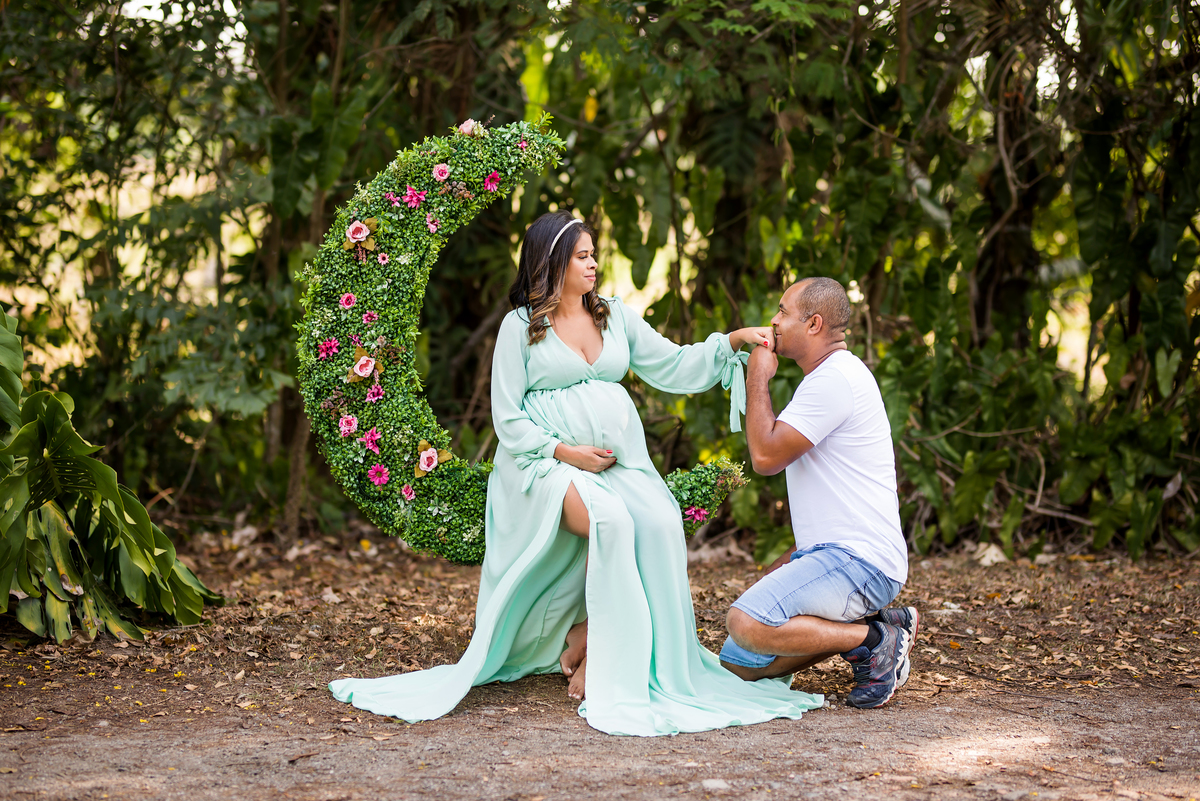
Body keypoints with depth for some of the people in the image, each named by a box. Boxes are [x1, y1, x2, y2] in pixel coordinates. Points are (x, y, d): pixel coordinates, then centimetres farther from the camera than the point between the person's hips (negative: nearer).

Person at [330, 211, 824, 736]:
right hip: (547, 461, -4)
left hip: (618, 460, 4)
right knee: (610, 520, -34)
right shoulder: (521, 326, 4)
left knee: (661, 522, -26)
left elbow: (674, 366, 15)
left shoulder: (615, 316, 17)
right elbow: (509, 421, 1)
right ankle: (592, 652, -18)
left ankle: (586, 639, -16)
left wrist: (734, 340, 2)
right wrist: (567, 451, -11)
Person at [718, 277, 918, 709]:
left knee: (747, 623, -29)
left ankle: (876, 642, -13)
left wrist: (757, 379, -6)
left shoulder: (836, 378, -15)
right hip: (830, 554, 11)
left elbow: (766, 456, -20)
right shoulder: (830, 377, 20)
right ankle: (874, 627, 6)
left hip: (860, 561, -11)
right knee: (737, 662, 3)